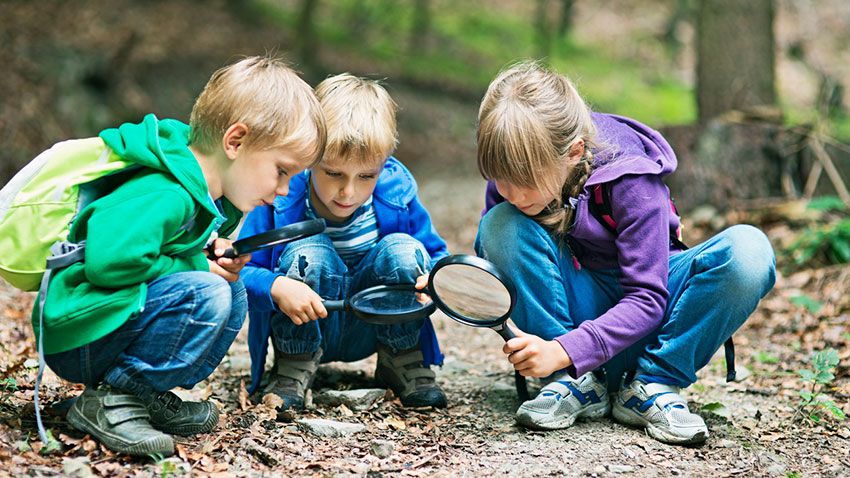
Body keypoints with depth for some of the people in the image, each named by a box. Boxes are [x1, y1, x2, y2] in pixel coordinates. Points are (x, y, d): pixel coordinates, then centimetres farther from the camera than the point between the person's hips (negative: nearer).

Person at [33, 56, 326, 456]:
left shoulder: (211, 197, 7)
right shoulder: (164, 197, -25)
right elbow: (109, 261, -36)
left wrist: (215, 256, -1)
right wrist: (198, 266, -21)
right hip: (74, 339, -10)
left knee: (233, 292, 7)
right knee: (205, 295, -26)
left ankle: (149, 397, 5)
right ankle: (111, 400, -15)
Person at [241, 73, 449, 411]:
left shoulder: (397, 194, -14)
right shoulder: (281, 198, -22)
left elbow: (436, 255, -1)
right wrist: (276, 287, -42)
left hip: (370, 329, 2)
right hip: (303, 329, -2)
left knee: (403, 250, -23)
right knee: (306, 254, -31)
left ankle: (402, 361, -1)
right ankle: (293, 371, -10)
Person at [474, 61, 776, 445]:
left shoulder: (630, 179, -26)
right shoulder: (513, 171, -14)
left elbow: (647, 299, -27)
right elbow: (491, 257, 1)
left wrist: (563, 351, -38)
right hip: (579, 306, 2)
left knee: (749, 250, -31)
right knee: (501, 225, -27)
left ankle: (653, 384, -18)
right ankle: (576, 384, -19)